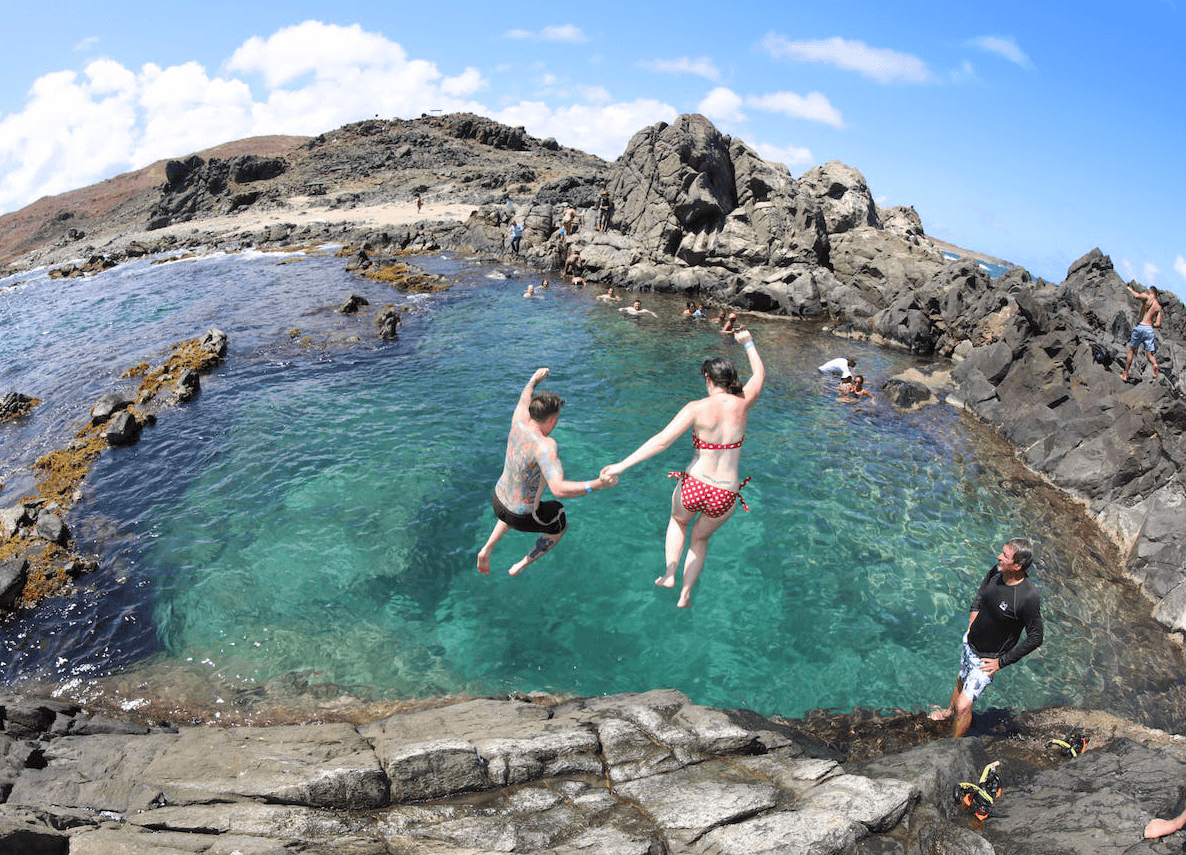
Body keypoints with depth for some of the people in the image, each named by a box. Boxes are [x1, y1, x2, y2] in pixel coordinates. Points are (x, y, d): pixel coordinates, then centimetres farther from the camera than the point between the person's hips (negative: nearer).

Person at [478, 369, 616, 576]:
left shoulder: (519, 422, -15)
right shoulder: (544, 446, -35)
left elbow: (524, 400, 11)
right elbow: (559, 489, -47)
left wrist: (534, 380, 29)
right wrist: (598, 484, -46)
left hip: (498, 500, 6)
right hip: (521, 517, -6)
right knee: (560, 526, 25)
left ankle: (487, 549, 32)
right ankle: (521, 565, 28)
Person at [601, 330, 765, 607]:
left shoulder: (697, 408, -13)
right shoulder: (743, 404, -5)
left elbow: (661, 440, -21)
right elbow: (760, 374, 16)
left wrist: (622, 465, -21)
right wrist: (748, 343, 32)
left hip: (693, 486, -2)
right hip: (725, 496, 2)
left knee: (678, 521, 36)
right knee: (700, 537, 32)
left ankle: (669, 574, 26)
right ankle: (685, 594, 32)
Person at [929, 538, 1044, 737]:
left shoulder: (1029, 598, -32)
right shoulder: (997, 572, -14)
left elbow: (1035, 638, -19)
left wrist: (1002, 662, -15)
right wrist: (974, 613, 4)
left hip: (987, 659, -6)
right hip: (970, 641, 6)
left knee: (964, 706, -4)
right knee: (962, 680, 30)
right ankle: (949, 711, 58)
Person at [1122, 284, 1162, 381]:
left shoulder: (1147, 297, 1)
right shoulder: (1158, 307, 15)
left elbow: (1137, 296, -23)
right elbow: (1158, 324, 9)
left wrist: (1130, 289, -5)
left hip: (1140, 327, -4)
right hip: (1149, 329, 4)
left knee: (1131, 351, 9)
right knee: (1149, 354, 6)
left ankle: (1126, 375, 12)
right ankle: (1155, 363, -29)